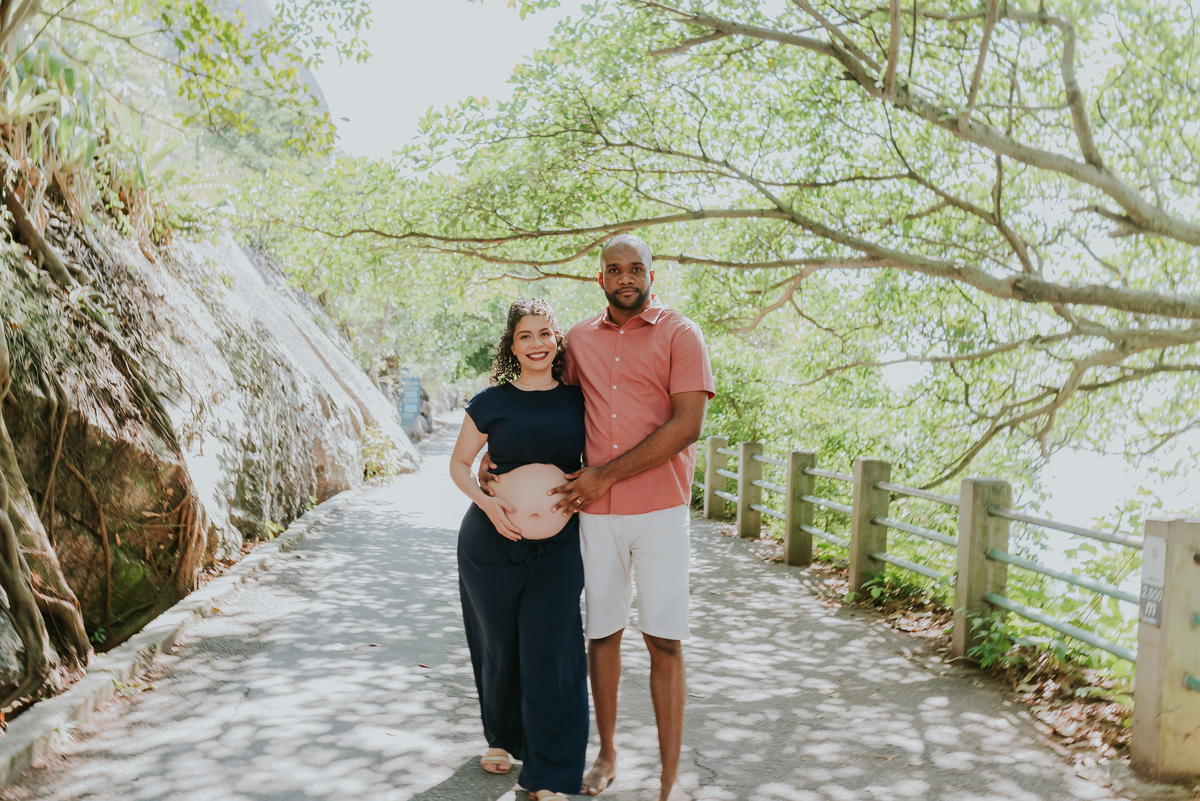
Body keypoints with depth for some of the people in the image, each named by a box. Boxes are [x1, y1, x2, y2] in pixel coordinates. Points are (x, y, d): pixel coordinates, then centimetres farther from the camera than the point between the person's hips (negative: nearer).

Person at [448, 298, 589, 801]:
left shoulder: (577, 401, 2)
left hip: (557, 546, 0)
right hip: (492, 541, 0)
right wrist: (487, 503, -11)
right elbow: (459, 463, 6)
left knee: (549, 651, -3)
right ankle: (501, 737, 37)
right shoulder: (492, 402, -2)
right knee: (499, 645, 12)